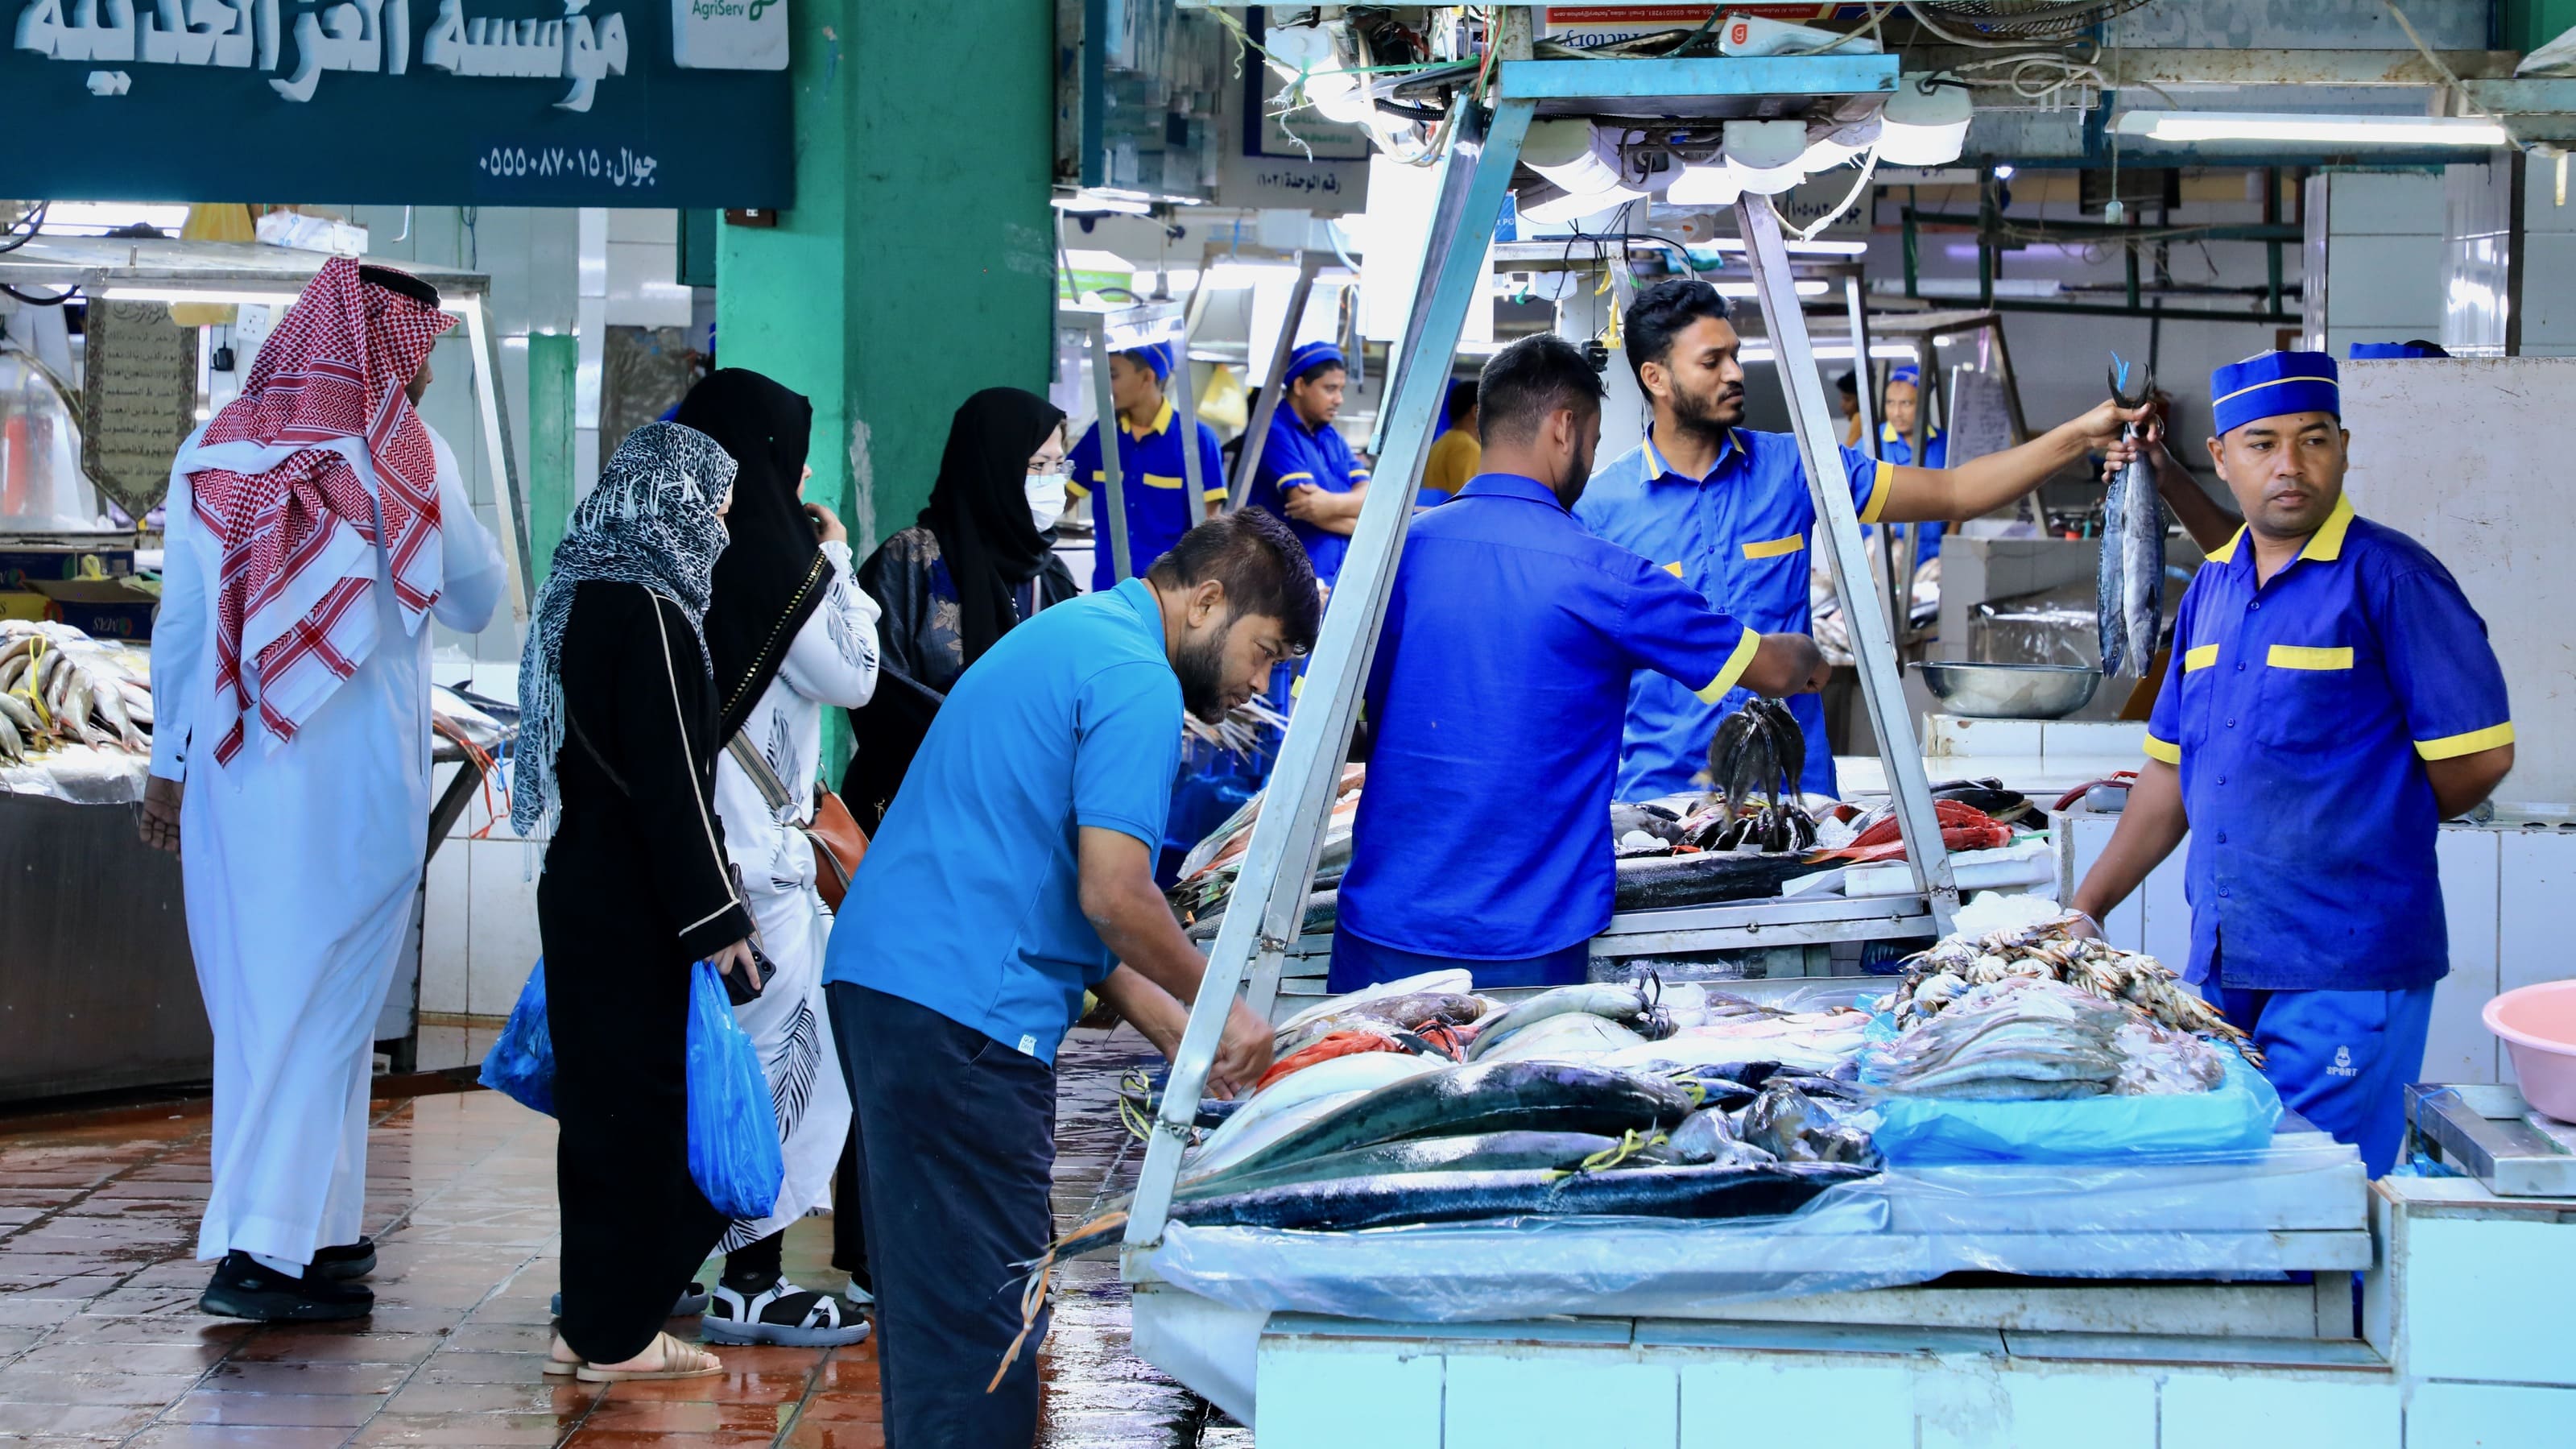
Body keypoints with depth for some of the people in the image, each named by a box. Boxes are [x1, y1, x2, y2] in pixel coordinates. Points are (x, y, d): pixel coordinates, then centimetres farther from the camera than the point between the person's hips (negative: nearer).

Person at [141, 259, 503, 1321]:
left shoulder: (213, 454, 5)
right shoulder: (409, 460, -6)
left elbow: (179, 624, 8)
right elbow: (475, 603, 6)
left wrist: (168, 766, 15)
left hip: (232, 778, 4)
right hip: (361, 783, -4)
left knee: (252, 1001, 12)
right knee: (323, 1005, -2)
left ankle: (316, 1228, 19)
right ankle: (259, 1246, -7)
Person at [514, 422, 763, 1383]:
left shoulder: (585, 597, 11)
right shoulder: (650, 614, -18)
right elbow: (671, 784, -20)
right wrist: (717, 921, -17)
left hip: (582, 893, 9)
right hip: (638, 914, -9)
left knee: (604, 1101, 14)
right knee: (644, 1106, -1)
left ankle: (592, 1322, 20)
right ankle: (616, 1337, 5)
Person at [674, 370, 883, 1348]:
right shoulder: (770, 558, -14)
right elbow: (850, 676, -4)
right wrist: (837, 562, 5)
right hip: (754, 846, -8)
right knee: (775, 1047, -2)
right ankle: (749, 1283, 0)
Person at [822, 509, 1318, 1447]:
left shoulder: (1064, 636, 22)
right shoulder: (1136, 681, -10)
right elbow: (1113, 897, -17)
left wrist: (1173, 1028, 19)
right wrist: (1221, 1009, -2)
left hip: (876, 975, 10)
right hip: (961, 1012, -10)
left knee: (929, 1292, 15)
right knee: (981, 1304, -7)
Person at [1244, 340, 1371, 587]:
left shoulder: (1332, 437, 18)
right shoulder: (1275, 432, -7)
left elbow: (1370, 497, 5)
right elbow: (1304, 502, -16)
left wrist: (1334, 503, -18)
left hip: (1337, 580, 8)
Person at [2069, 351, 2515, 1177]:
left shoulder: (2388, 576, -7)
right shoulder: (2212, 588, 14)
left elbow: (2477, 755, -8)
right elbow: (2173, 768, 20)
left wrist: (2361, 829, 4)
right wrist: (2086, 909, 17)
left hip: (2346, 963, -7)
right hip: (2223, 957, 7)